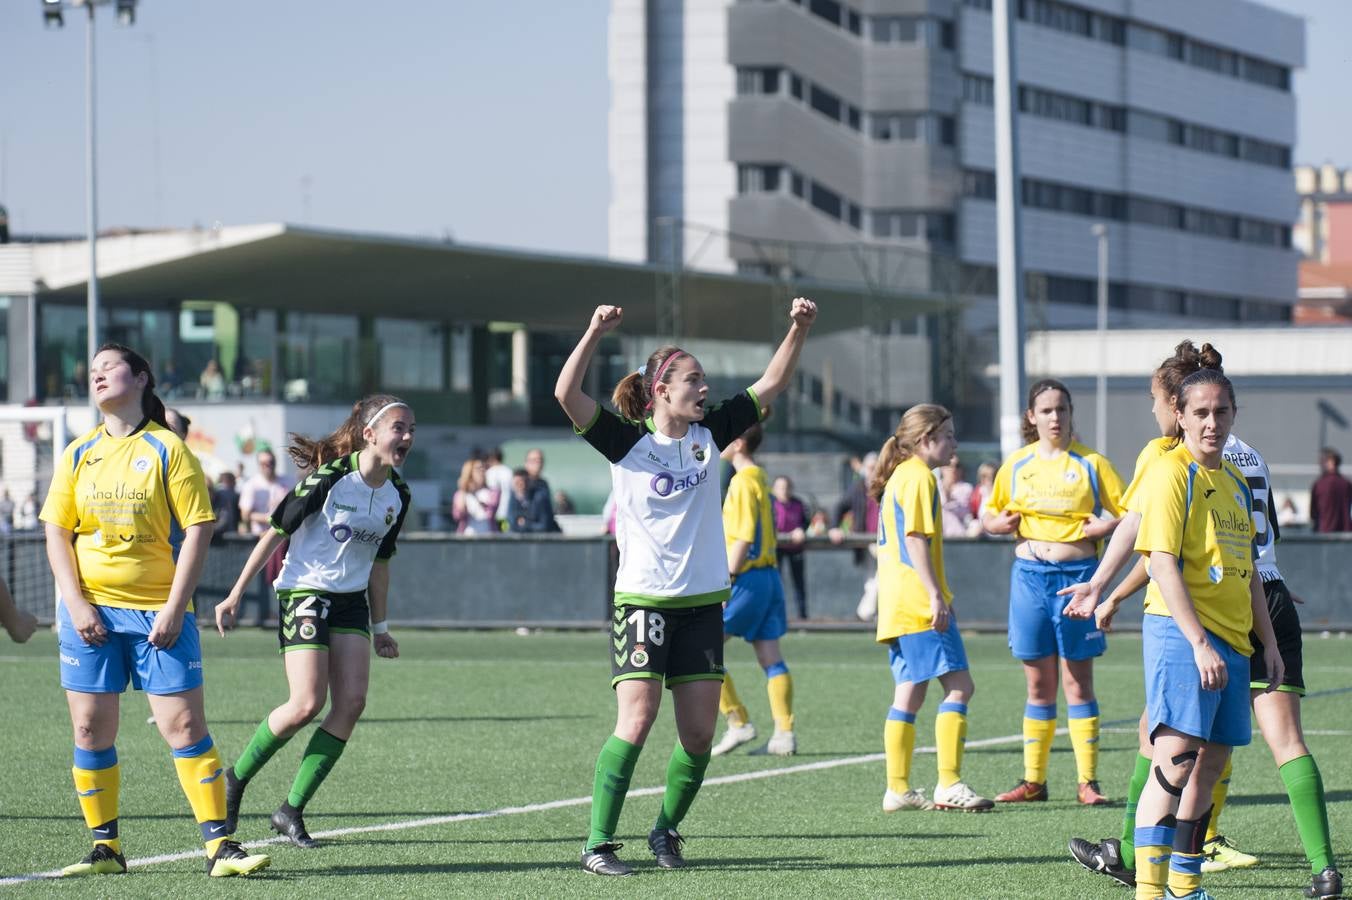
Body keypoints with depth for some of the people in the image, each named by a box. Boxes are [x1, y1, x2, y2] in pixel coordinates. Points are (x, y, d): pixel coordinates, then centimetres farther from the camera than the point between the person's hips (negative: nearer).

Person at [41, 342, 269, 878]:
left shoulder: (168, 451, -2)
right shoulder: (78, 454, 9)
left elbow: (197, 531, -5)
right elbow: (57, 533, 8)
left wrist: (175, 607, -12)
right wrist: (75, 604, -4)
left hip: (159, 612, -3)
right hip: (91, 611, 3)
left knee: (184, 725, -8)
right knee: (91, 730, 1)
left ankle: (219, 845, -5)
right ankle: (106, 848, 11)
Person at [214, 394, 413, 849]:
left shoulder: (397, 495, 4)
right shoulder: (329, 479, -16)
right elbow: (275, 532, -10)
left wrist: (380, 626, 20)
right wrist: (235, 596, -9)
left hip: (351, 602, 6)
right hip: (304, 594, -6)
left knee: (351, 703, -9)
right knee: (307, 704, -16)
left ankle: (292, 810, 0)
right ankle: (235, 777, 10)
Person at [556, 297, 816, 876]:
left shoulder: (710, 433, 9)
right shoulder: (627, 441, -4)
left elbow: (771, 385, 12)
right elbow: (567, 395, -16)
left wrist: (799, 330, 0)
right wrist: (595, 334, -25)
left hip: (702, 604, 5)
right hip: (643, 602, -5)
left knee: (698, 733, 3)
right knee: (635, 723, -15)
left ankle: (667, 831, 22)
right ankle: (598, 844, -10)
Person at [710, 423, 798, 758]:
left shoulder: (743, 481, -12)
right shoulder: (760, 478, 16)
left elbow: (743, 538, -18)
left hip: (748, 578, -9)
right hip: (770, 575, 9)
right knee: (771, 658, 6)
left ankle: (738, 723, -6)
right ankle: (784, 734, 3)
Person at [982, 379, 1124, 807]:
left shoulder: (1091, 463, 2)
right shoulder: (1016, 465, 10)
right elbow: (989, 517, 20)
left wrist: (1106, 526, -16)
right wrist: (1001, 523, -1)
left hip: (1076, 576, -3)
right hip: (1029, 575, 3)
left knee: (1078, 682, -2)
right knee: (1038, 684, 7)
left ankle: (1088, 780, 1)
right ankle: (1033, 780, 12)